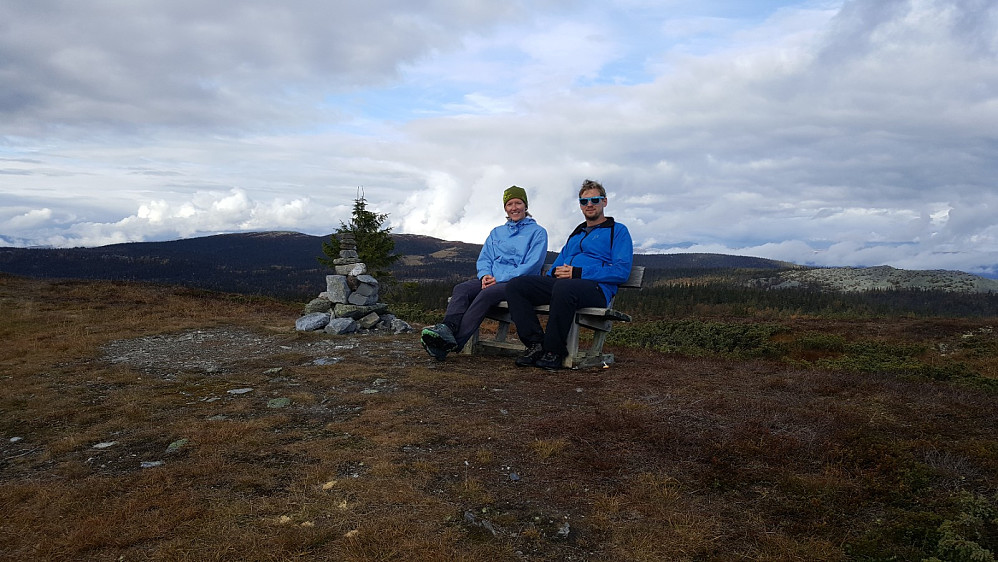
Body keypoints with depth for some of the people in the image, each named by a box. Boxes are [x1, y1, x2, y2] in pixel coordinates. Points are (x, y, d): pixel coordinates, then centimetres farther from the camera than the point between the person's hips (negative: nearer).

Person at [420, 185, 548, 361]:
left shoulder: (538, 232, 7)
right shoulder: (497, 232, 26)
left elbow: (533, 264, -6)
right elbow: (484, 259, 18)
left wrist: (500, 279, -13)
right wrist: (485, 275, -7)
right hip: (491, 280, 6)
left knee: (487, 294, -35)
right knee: (461, 289, -24)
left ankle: (453, 343, -46)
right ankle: (447, 329, -48)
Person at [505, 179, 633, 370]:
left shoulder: (618, 230, 10)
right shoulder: (576, 234, 32)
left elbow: (622, 271, -5)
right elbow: (559, 262, 31)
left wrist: (578, 273, -13)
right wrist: (555, 272, 3)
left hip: (597, 288, -7)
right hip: (560, 282, 7)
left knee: (563, 287, -41)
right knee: (515, 286, -14)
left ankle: (554, 351, -25)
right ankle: (536, 344, -20)